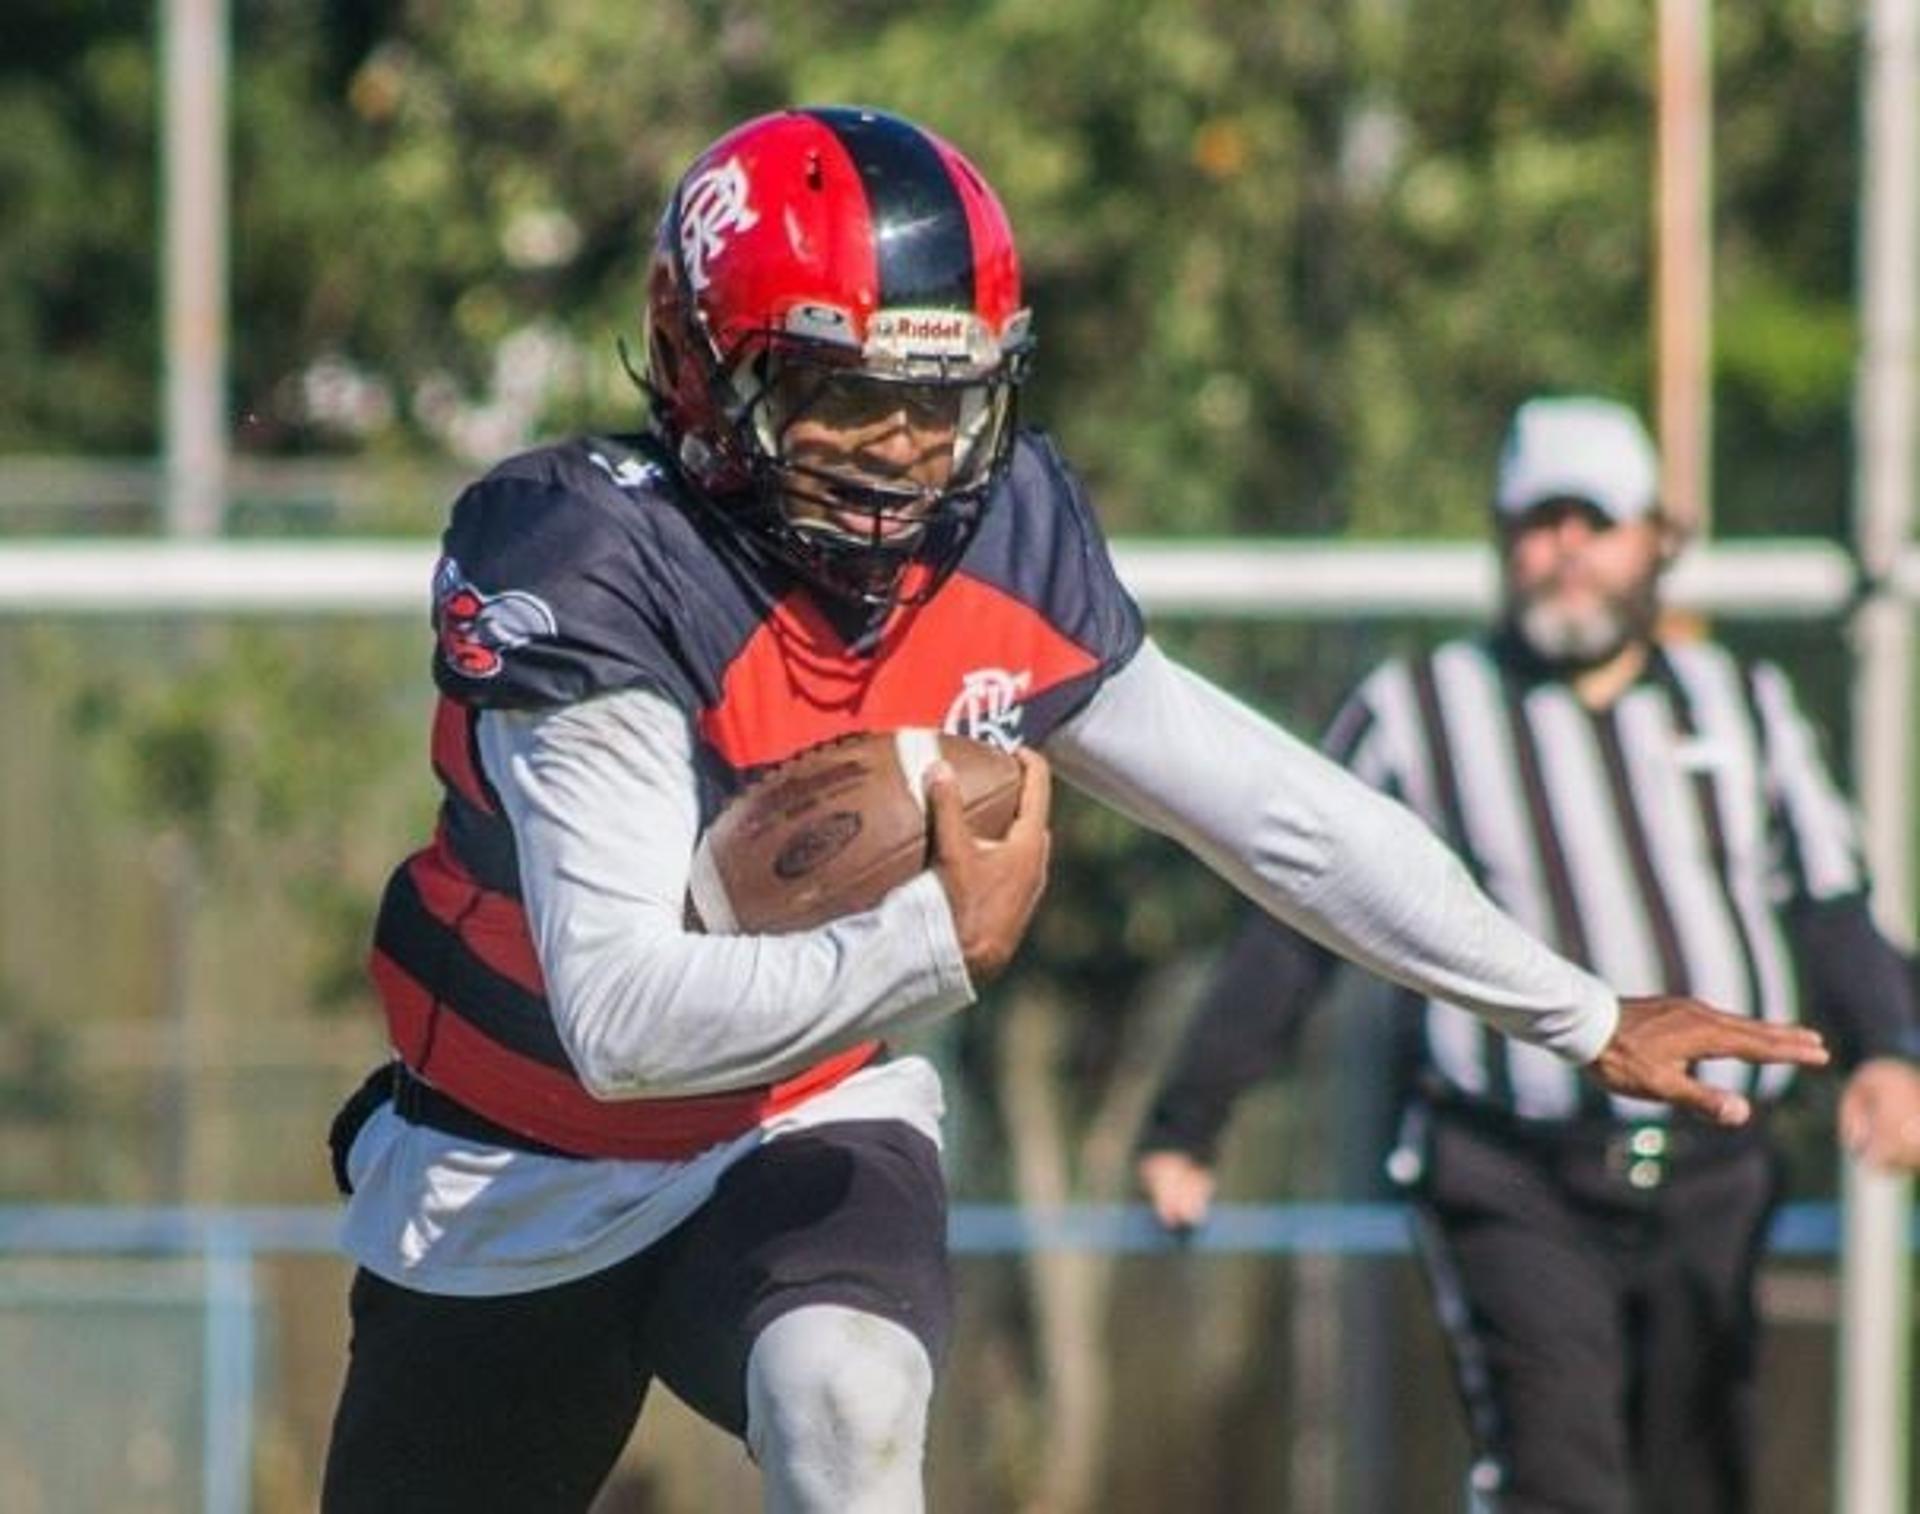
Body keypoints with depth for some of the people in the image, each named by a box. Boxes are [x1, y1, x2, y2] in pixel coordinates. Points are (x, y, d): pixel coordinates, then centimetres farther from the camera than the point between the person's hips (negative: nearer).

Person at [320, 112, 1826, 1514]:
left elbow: (1277, 808, -1)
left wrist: (1581, 1017, 4)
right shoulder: (588, 567, -28)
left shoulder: (1005, 552, -11)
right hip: (512, 1182, -2)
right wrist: (943, 936, -41)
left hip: (807, 1134, 2)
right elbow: (623, 1019, -35)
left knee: (845, 1390, -31)